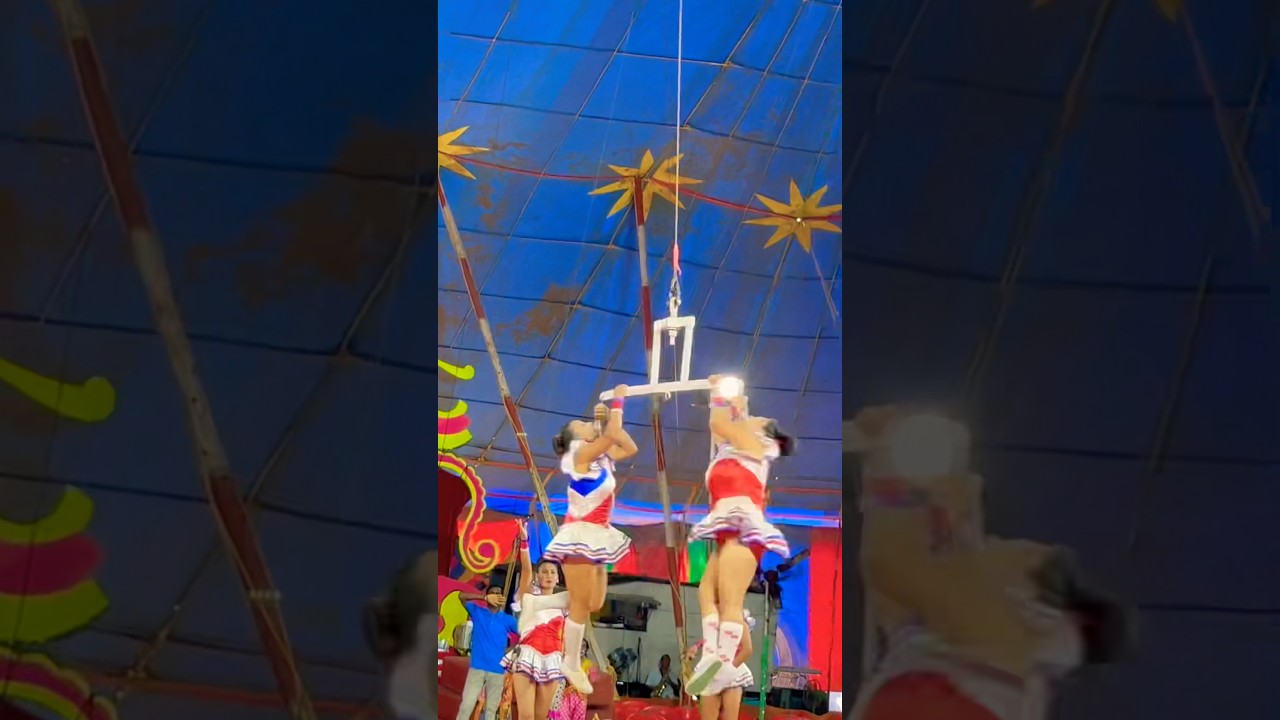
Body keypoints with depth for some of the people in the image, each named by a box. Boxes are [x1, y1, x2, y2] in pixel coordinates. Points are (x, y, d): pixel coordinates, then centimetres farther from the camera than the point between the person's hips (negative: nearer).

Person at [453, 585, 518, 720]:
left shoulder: (507, 620, 6)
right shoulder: (477, 612, 5)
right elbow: (462, 596, -7)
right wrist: (485, 598, -17)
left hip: (497, 670, 1)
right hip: (477, 668, -1)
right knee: (466, 705, -6)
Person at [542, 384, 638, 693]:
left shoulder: (601, 457, 13)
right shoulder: (580, 453, -10)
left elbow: (629, 448, 19)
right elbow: (612, 436, -22)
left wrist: (608, 418, 12)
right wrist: (618, 401, -10)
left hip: (597, 535, 9)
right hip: (581, 534, -9)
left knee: (595, 603, 6)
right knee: (582, 604, -5)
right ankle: (572, 665, 4)